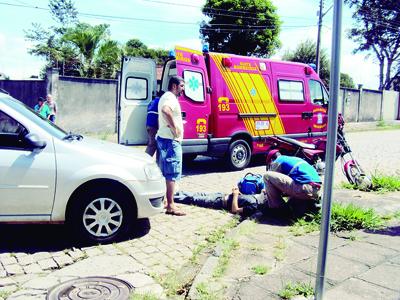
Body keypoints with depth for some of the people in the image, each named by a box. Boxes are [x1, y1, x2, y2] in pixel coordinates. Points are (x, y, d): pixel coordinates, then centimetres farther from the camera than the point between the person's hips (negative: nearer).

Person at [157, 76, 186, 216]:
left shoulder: (165, 97, 20)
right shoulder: (171, 97, -13)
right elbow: (166, 110, -35)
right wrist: (175, 128, -27)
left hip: (163, 138, 11)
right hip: (171, 140, -11)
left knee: (164, 172, 15)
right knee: (172, 173, -8)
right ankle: (170, 206, -6)